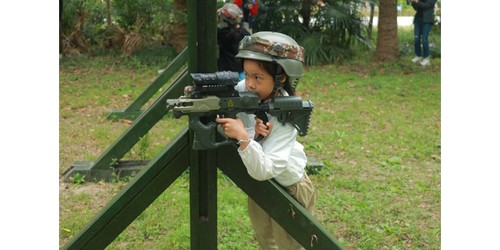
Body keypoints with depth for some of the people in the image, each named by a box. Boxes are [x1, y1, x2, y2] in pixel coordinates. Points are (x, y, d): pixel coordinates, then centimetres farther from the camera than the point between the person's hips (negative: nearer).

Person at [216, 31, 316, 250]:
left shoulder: (284, 116, -33)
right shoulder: (242, 90, -18)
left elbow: (264, 170, -38)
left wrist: (243, 136, -49)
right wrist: (252, 133, -34)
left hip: (289, 190, -6)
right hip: (258, 185, 6)